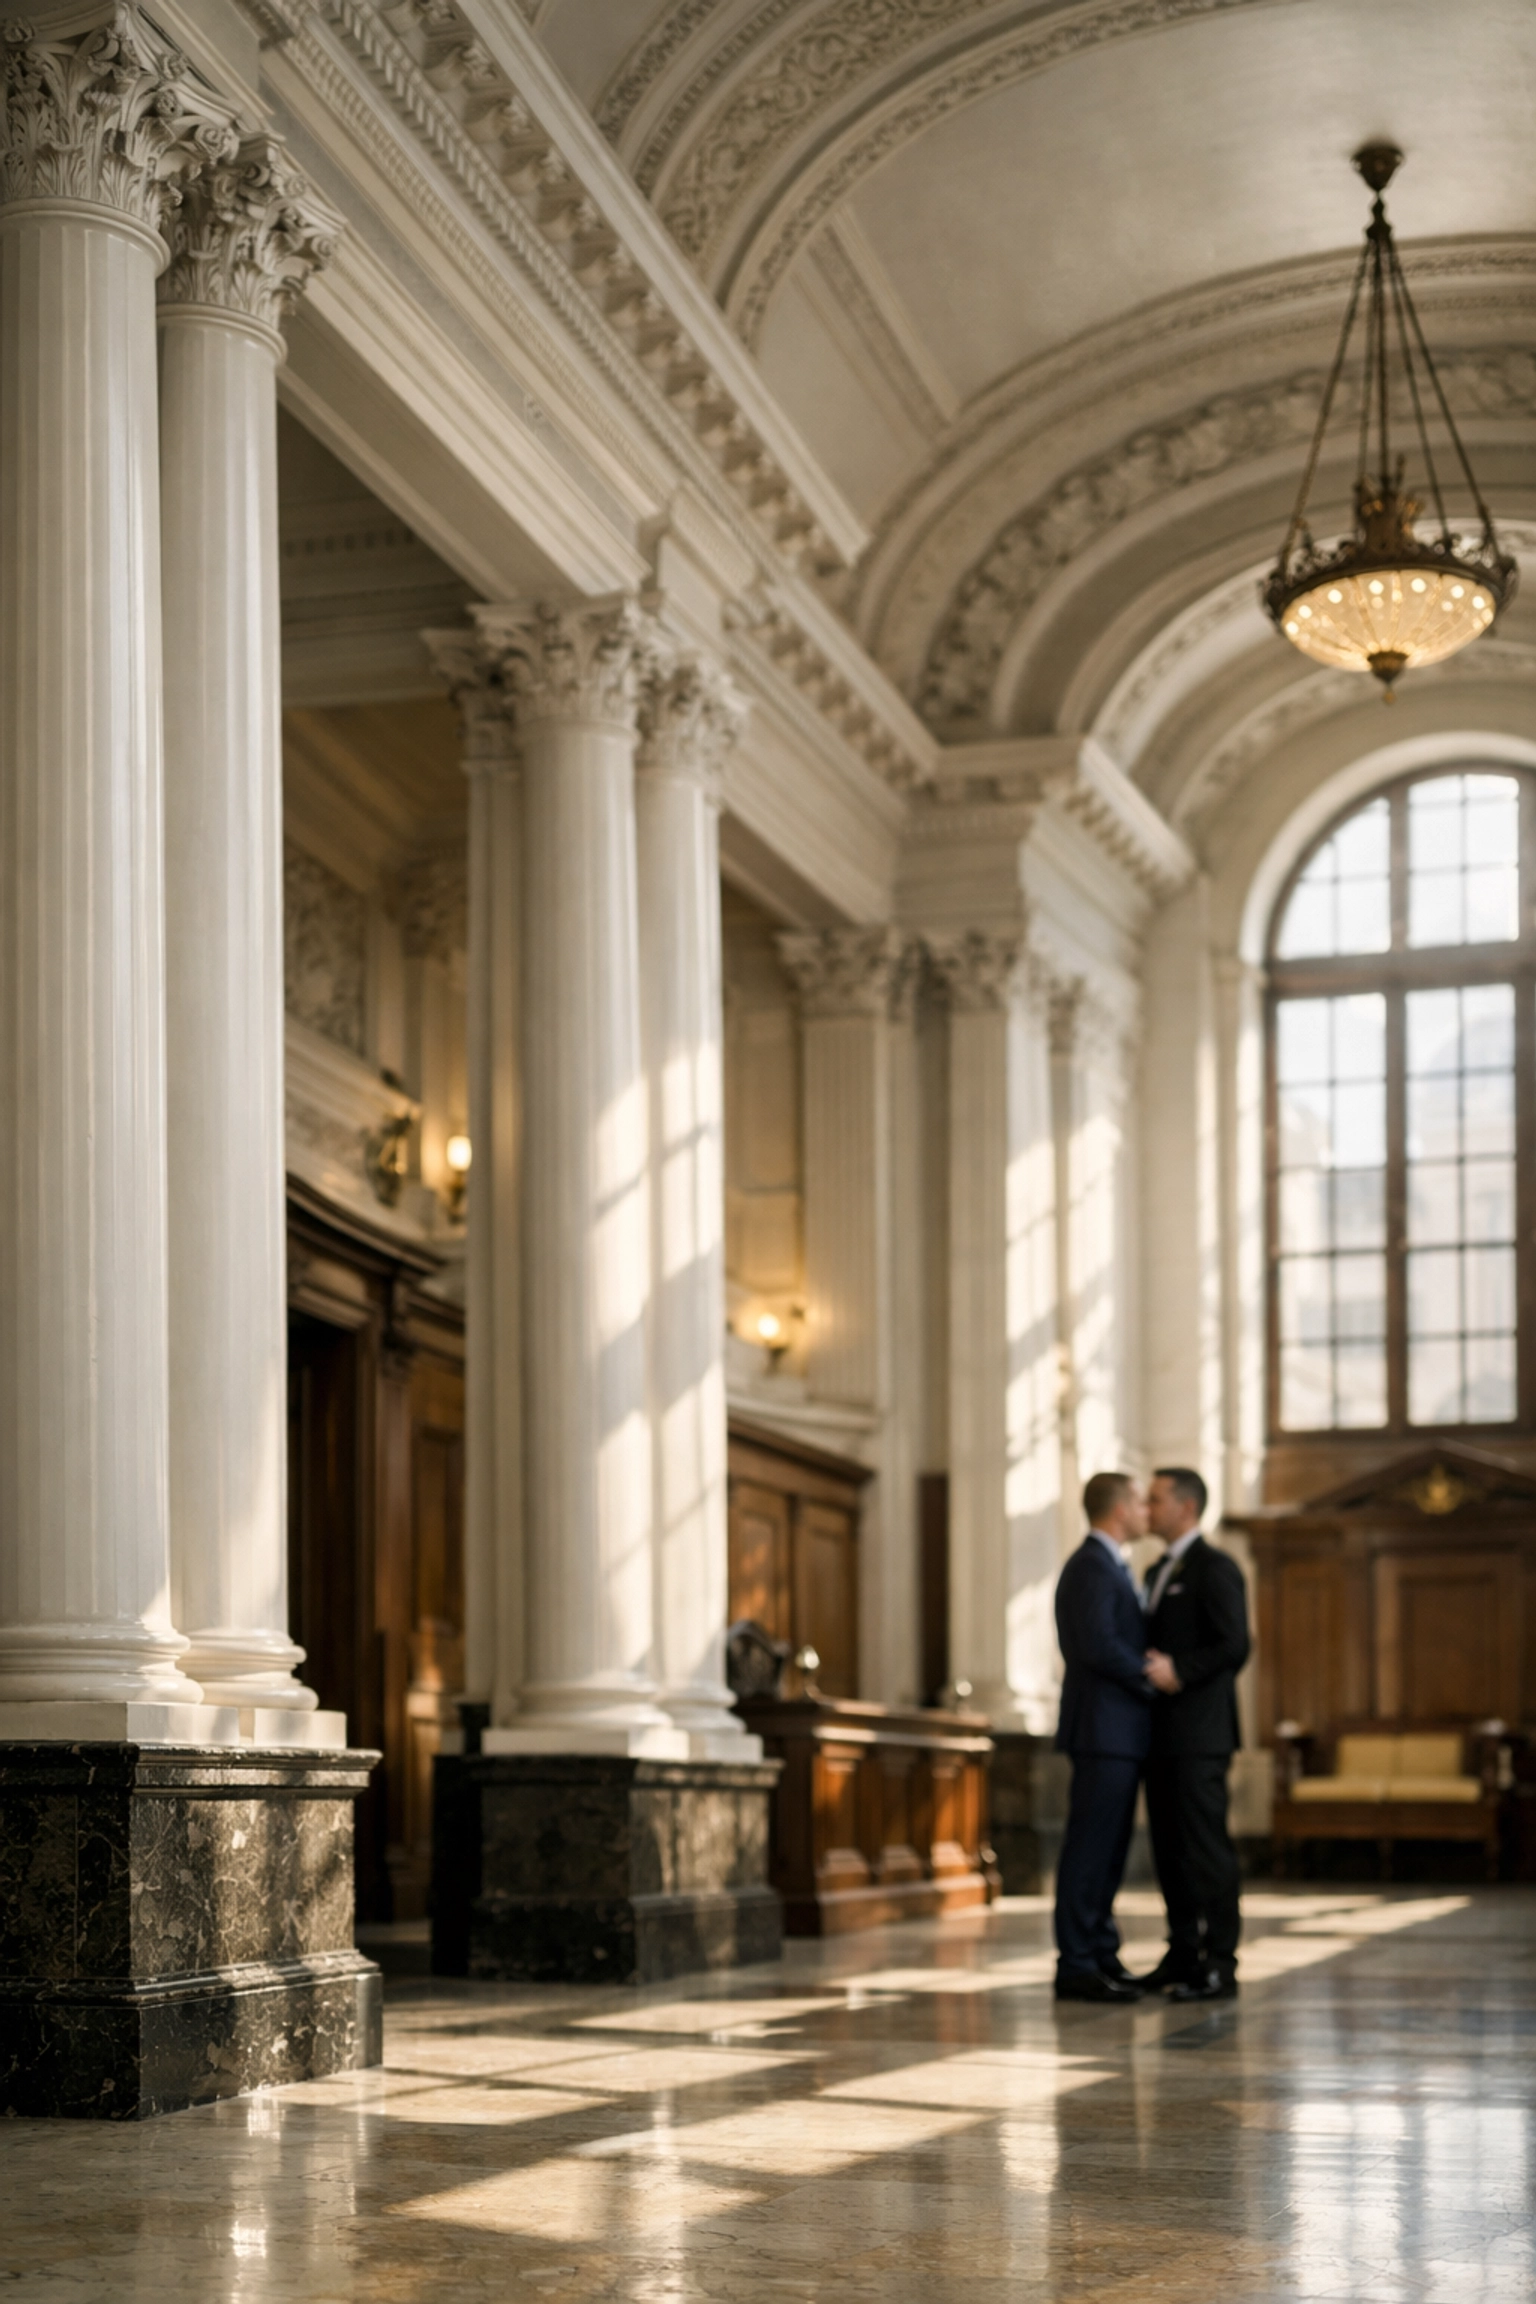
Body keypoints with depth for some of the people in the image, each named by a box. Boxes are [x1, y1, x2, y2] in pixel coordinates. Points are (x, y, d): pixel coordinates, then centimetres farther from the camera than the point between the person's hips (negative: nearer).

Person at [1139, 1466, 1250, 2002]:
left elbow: (1233, 1647, -15)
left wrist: (1178, 1672, -18)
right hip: (1162, 1734, 9)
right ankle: (1183, 1953, 16)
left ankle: (1220, 1964, -4)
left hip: (1199, 1733, -9)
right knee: (1169, 1847, 9)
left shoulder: (1215, 1569, -8)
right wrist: (1152, 1668, 5)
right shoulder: (1160, 1572, 20)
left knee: (1205, 1846, -7)